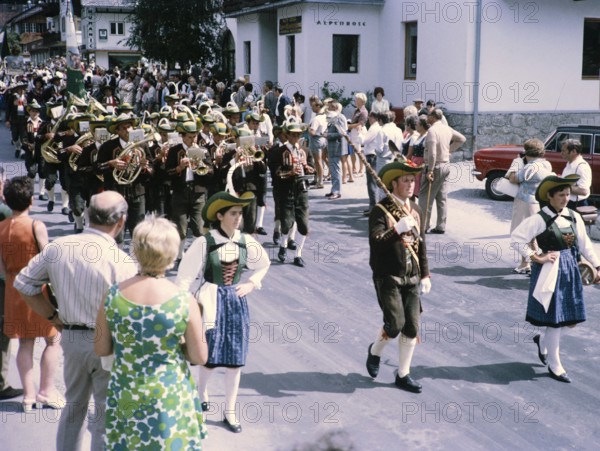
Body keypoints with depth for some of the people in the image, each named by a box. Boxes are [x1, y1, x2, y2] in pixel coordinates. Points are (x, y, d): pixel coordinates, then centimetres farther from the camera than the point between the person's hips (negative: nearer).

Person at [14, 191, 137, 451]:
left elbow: (23, 284, 4)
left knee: (74, 407, 24)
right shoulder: (122, 262, -21)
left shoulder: (57, 247, -5)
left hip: (71, 338, 5)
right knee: (106, 417, 11)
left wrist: (53, 317, 9)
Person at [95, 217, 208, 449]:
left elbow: (101, 349, 0)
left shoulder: (113, 295, -11)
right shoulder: (184, 301, -17)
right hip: (169, 398, -2)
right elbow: (200, 357, -9)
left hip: (124, 397, 2)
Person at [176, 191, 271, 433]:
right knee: (210, 356, 5)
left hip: (236, 302, 4)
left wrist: (251, 284, 3)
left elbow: (264, 264, 16)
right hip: (211, 302, -3)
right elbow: (185, 277, -11)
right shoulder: (204, 242, -15)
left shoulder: (245, 241, -2)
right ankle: (202, 390, 40)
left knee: (235, 359, 6)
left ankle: (230, 412, 19)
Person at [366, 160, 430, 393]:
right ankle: (375, 350, 21)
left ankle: (403, 375, 17)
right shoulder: (380, 210, -11)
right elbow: (375, 242, -23)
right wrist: (397, 230, -37)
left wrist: (425, 274, 15)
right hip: (388, 276, -6)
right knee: (395, 324, -12)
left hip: (411, 278, 6)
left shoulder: (414, 210, 11)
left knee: (412, 327, 3)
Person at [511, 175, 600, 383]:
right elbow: (517, 237, -15)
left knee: (571, 318, 10)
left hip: (570, 270, 6)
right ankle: (554, 365, 16)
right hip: (550, 272, -6)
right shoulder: (540, 219, -14)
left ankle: (543, 341, 37)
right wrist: (535, 257, -13)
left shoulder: (574, 217, 4)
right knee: (555, 319, 0)